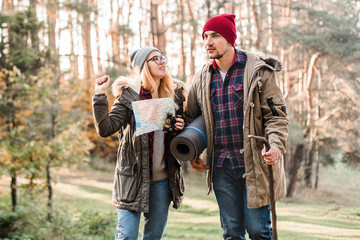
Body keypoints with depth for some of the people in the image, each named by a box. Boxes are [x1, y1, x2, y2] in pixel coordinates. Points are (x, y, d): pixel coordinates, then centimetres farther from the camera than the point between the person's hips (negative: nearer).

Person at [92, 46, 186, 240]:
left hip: (162, 178, 4)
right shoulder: (129, 95, -6)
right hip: (133, 175, -4)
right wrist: (99, 96, -23)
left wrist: (181, 128, -3)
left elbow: (184, 129, 20)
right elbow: (105, 129, -15)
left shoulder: (175, 93, 7)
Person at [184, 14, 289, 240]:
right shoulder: (202, 78, 9)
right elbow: (190, 118, 20)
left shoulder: (259, 71, -3)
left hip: (255, 164, -4)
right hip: (221, 167, 4)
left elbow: (277, 114, -3)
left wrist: (275, 145, -21)